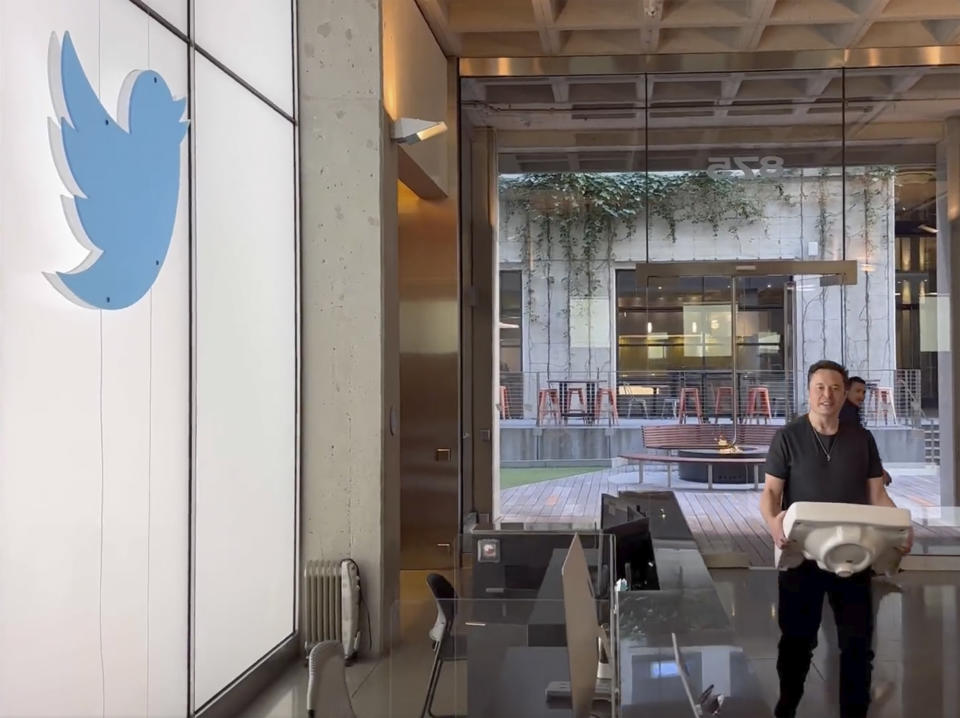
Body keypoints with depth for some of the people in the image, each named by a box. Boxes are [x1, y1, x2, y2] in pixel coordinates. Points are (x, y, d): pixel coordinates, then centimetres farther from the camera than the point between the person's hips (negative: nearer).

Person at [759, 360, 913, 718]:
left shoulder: (862, 439, 5)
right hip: (801, 554, -2)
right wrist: (773, 521, -30)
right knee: (797, 639, 10)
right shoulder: (787, 437, -5)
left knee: (858, 641, 7)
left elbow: (877, 494, 5)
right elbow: (771, 491, -8)